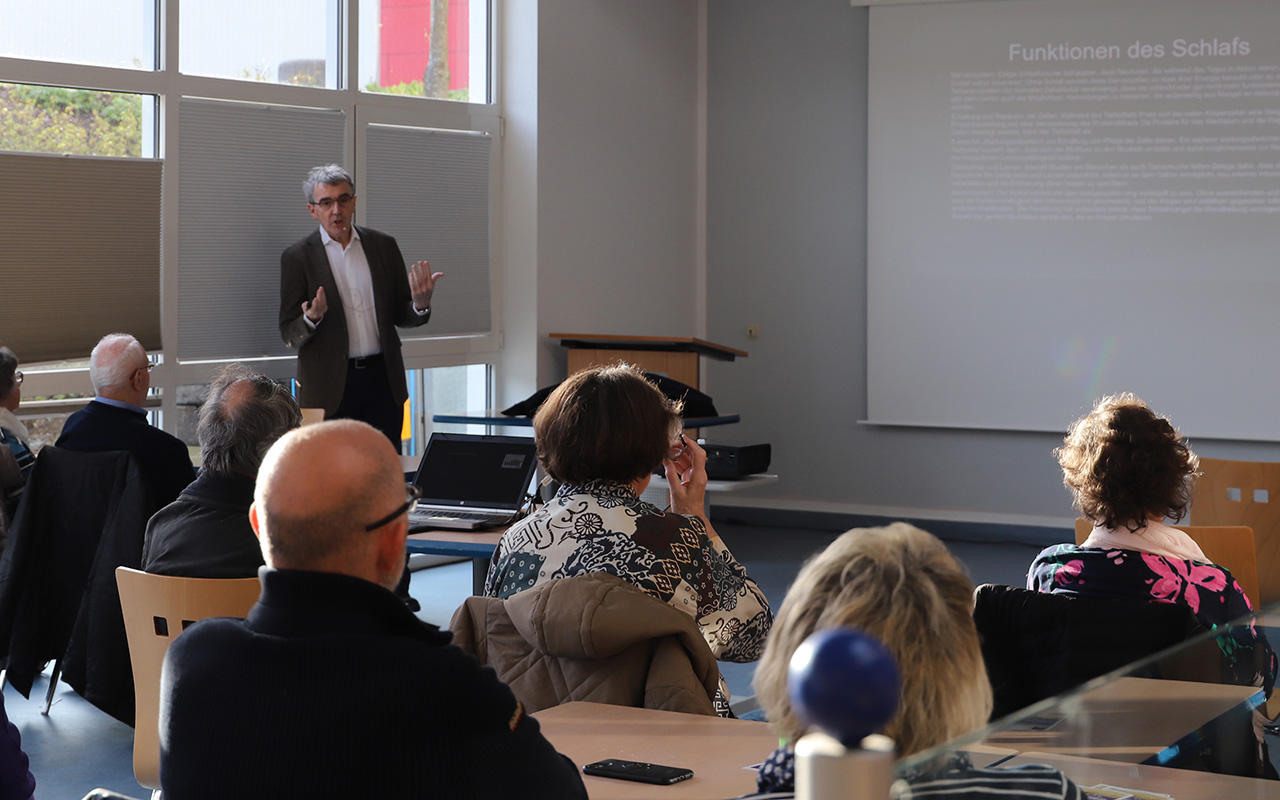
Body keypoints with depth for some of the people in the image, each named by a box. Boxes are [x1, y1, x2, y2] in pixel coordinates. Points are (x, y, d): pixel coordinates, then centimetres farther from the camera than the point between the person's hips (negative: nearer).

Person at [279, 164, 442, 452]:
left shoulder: (383, 246, 9)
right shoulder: (297, 256, 1)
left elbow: (401, 317, 12)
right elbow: (289, 334, 0)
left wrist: (420, 305, -11)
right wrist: (311, 318, -22)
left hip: (383, 382, 2)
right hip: (329, 387, -2)